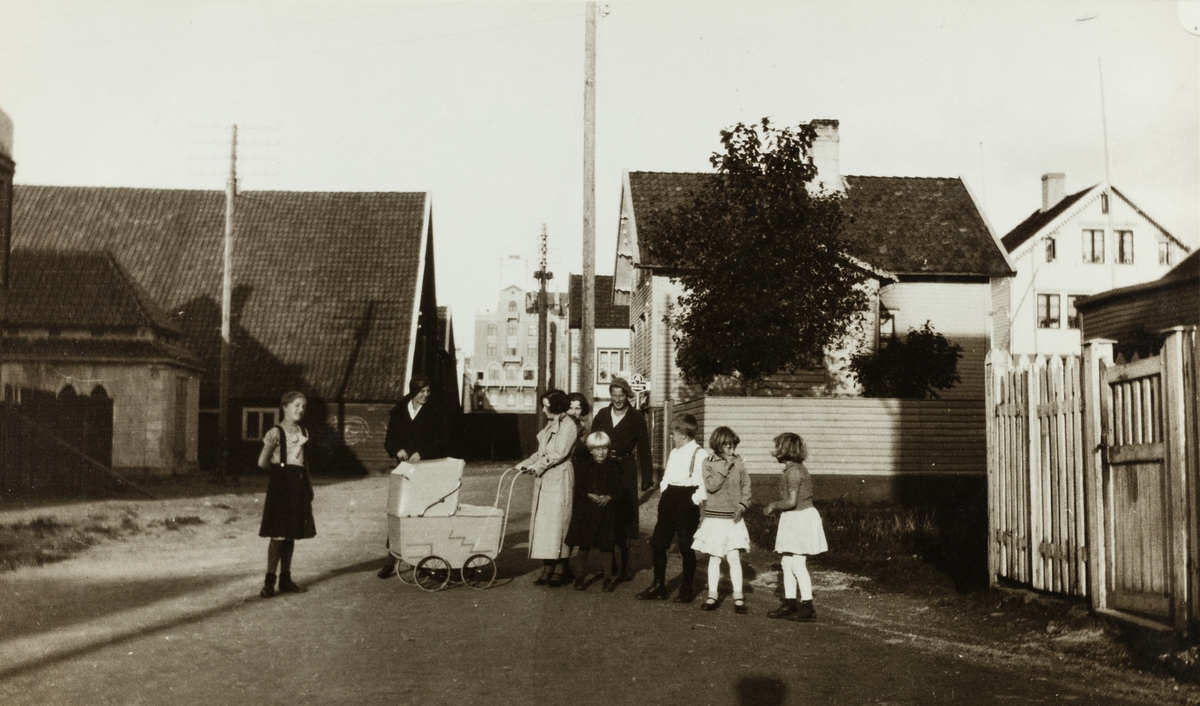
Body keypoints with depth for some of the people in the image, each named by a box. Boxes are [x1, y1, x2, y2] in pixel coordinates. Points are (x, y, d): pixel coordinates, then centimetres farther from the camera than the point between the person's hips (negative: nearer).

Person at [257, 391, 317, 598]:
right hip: (282, 484, -7)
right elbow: (263, 462, -12)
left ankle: (286, 579, 16)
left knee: (291, 534, 10)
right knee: (279, 535, -9)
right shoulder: (276, 432, -8)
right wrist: (281, 469, 2)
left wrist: (309, 485, 12)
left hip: (299, 485, 7)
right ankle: (269, 581, -5)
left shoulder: (302, 432, 14)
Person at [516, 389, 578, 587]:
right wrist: (526, 464, 8)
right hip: (544, 480, 9)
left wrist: (537, 466, -13)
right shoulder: (550, 425, 19)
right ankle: (547, 569, 7)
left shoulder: (568, 426, -9)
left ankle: (560, 570, -1)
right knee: (543, 523, 5)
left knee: (557, 522, -6)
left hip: (559, 480, -9)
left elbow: (559, 454, -16)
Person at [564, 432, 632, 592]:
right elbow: (578, 487, 1)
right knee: (584, 543, 5)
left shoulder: (614, 466, 3)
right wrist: (589, 495, -16)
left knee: (606, 544, 2)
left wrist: (609, 497, -16)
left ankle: (607, 576, 11)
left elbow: (619, 488, 0)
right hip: (586, 509, 1)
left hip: (608, 509, 0)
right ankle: (581, 574, 16)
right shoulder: (583, 466, 3)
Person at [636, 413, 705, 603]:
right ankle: (658, 586, 16)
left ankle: (687, 589, 15)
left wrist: (695, 499, -16)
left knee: (686, 547, 1)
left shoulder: (699, 454, -12)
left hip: (686, 503, -8)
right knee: (657, 543, 7)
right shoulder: (674, 453, 14)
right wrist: (664, 493, 11)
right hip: (669, 500, 8)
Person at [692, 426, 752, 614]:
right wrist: (725, 468, -16)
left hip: (733, 518, 0)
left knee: (734, 556, -6)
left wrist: (742, 506, -6)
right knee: (714, 557, 7)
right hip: (714, 517, 0)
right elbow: (711, 486, -14)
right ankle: (712, 595, 15)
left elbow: (746, 487, 7)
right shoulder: (709, 463, -2)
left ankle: (738, 597, 1)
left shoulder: (738, 463, 1)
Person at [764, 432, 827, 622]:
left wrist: (773, 505, -9)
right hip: (793, 520, 10)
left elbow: (791, 501, -23)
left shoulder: (794, 471, -19)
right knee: (787, 562, 12)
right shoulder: (796, 468, 11)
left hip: (801, 519, -10)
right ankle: (789, 603, 19)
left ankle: (807, 608, 1)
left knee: (798, 565, -4)